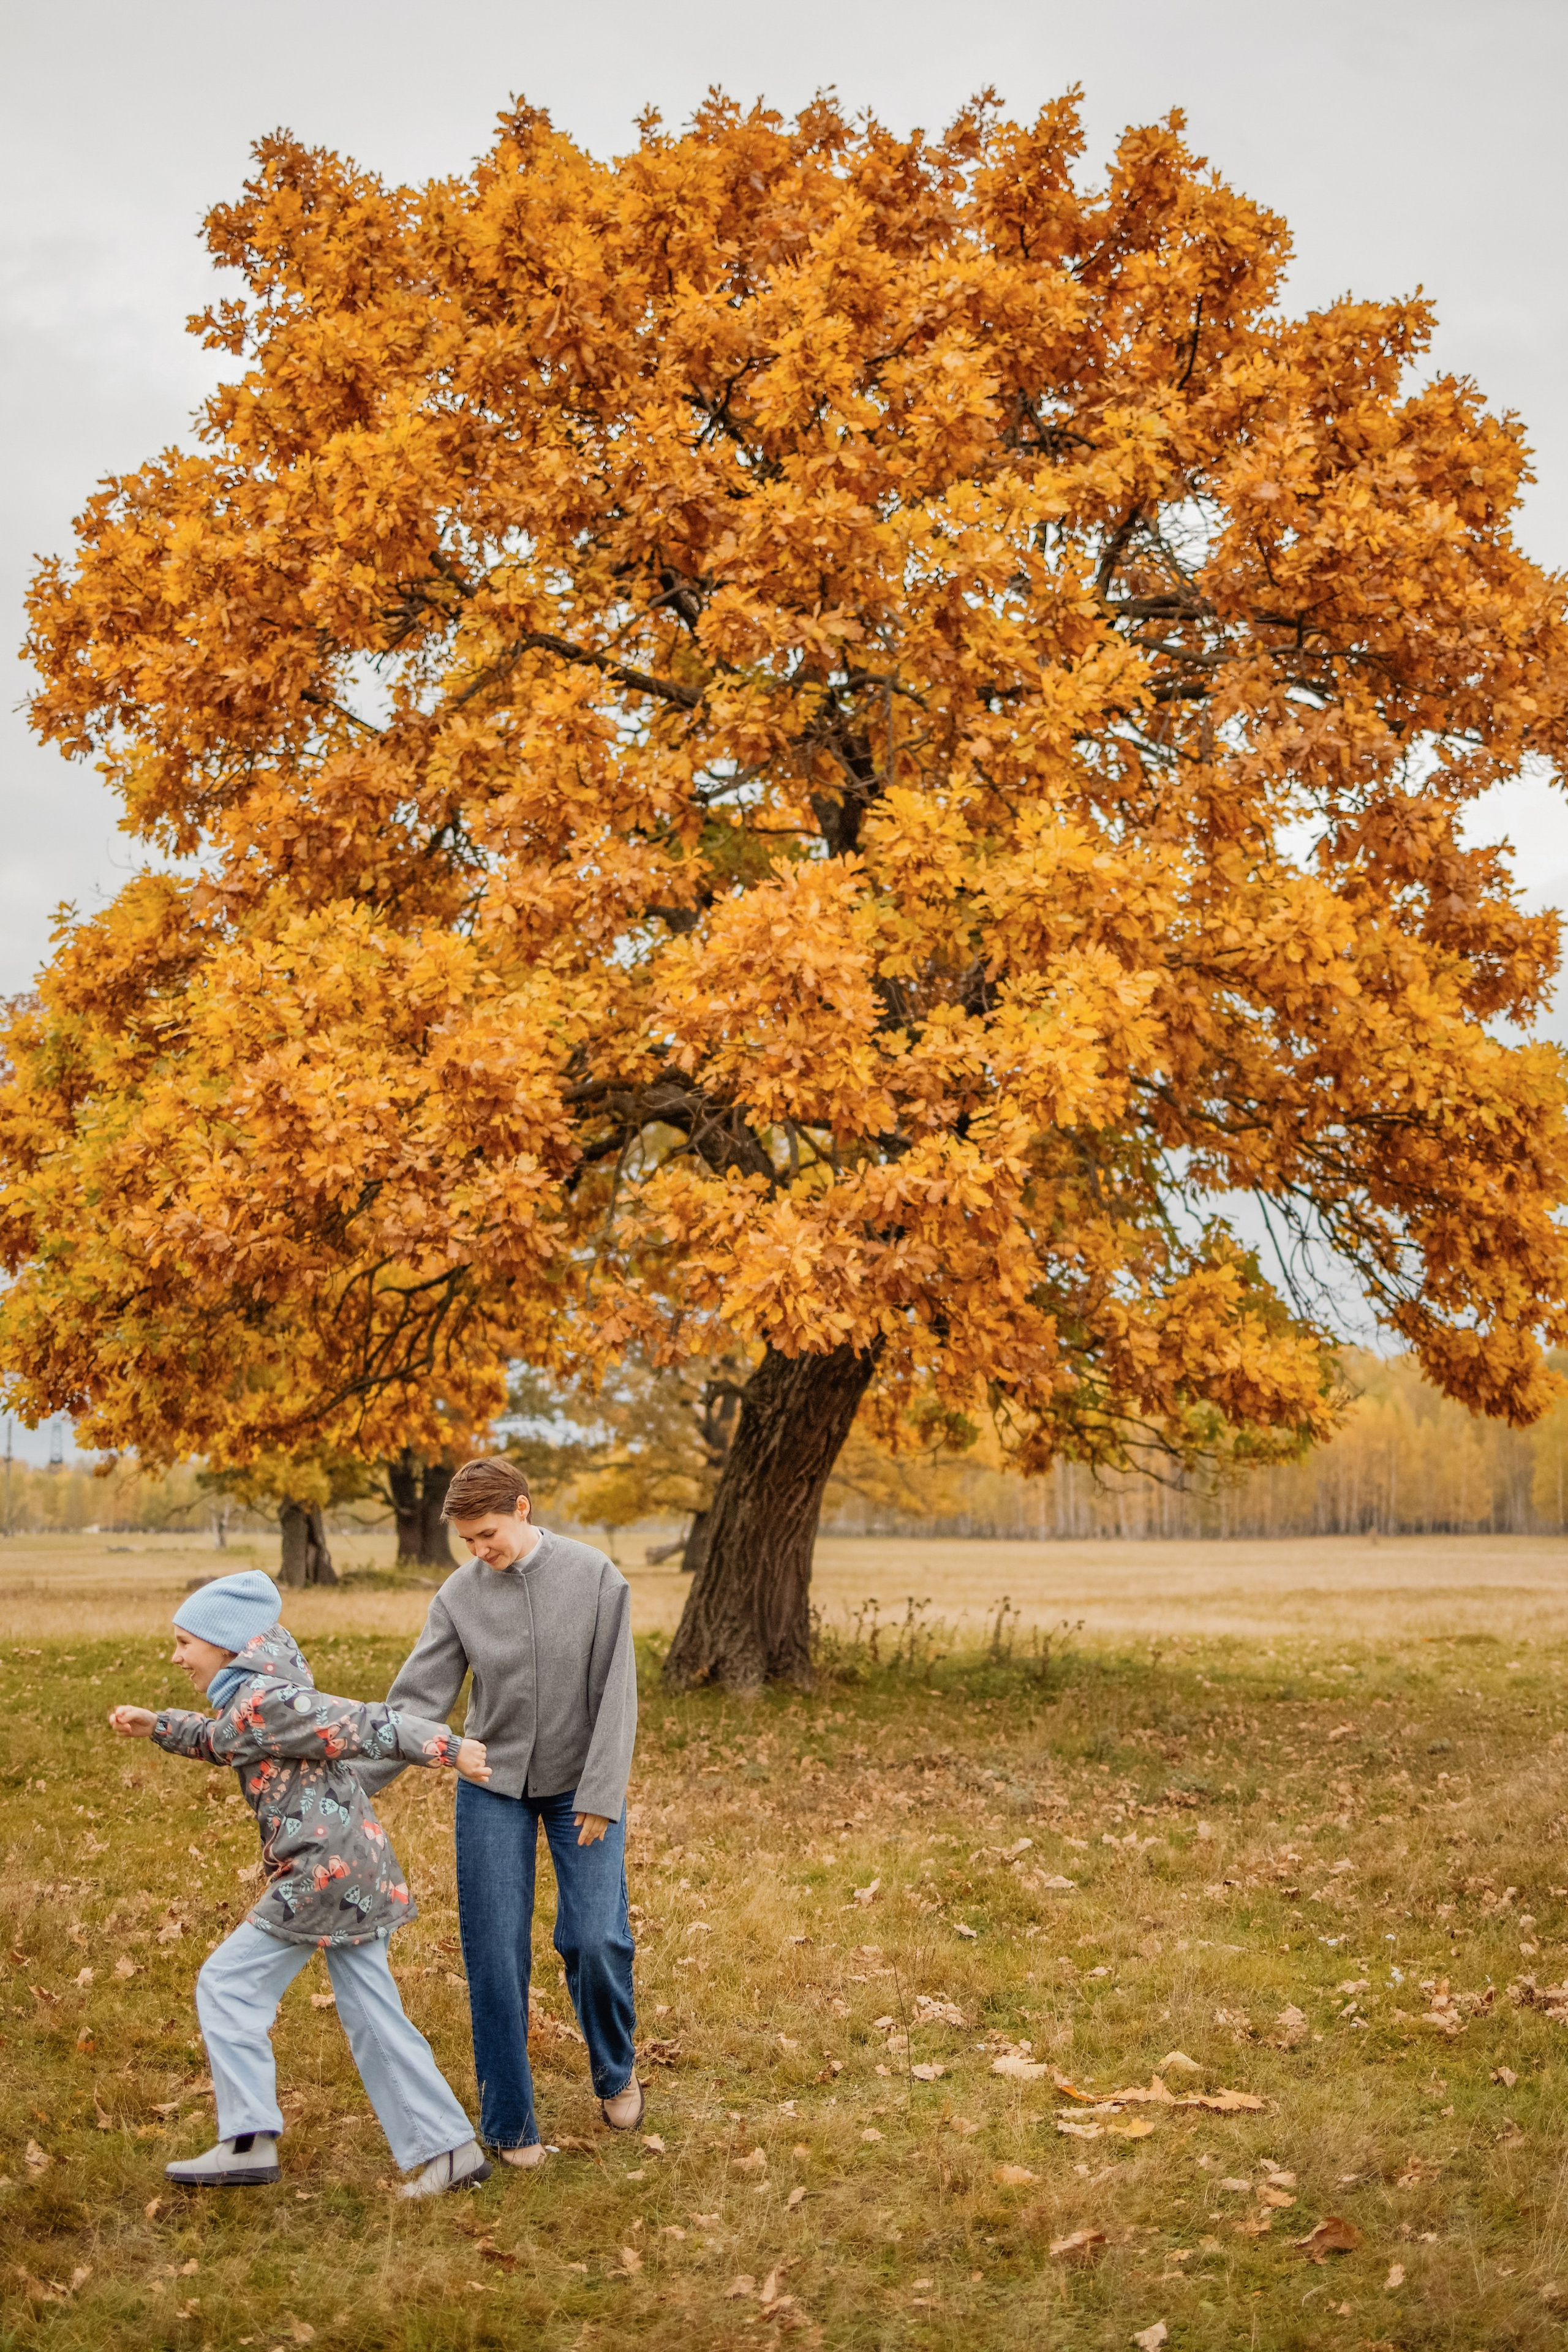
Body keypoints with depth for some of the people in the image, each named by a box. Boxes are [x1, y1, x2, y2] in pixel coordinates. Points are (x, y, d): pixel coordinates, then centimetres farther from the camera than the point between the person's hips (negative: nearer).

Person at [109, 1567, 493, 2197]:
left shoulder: (263, 1701, -16)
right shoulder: (250, 1696, 15)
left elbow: (362, 1725, -18)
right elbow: (221, 1741, 35)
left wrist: (448, 1748, -18)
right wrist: (159, 1726, 22)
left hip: (325, 1868, -10)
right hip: (359, 1871, 10)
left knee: (228, 1982, 0)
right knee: (371, 2011, 11)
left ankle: (249, 2141, -2)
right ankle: (450, 2150, 11)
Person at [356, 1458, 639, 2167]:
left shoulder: (595, 1578, -12)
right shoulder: (460, 1594, -7)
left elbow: (615, 1695, -10)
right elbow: (416, 1701, -6)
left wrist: (601, 1795, -13)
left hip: (580, 1787, -1)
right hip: (494, 1788, 1)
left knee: (594, 1939, -9)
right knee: (496, 1955, -2)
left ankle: (616, 2073, 21)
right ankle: (510, 2124, 11)